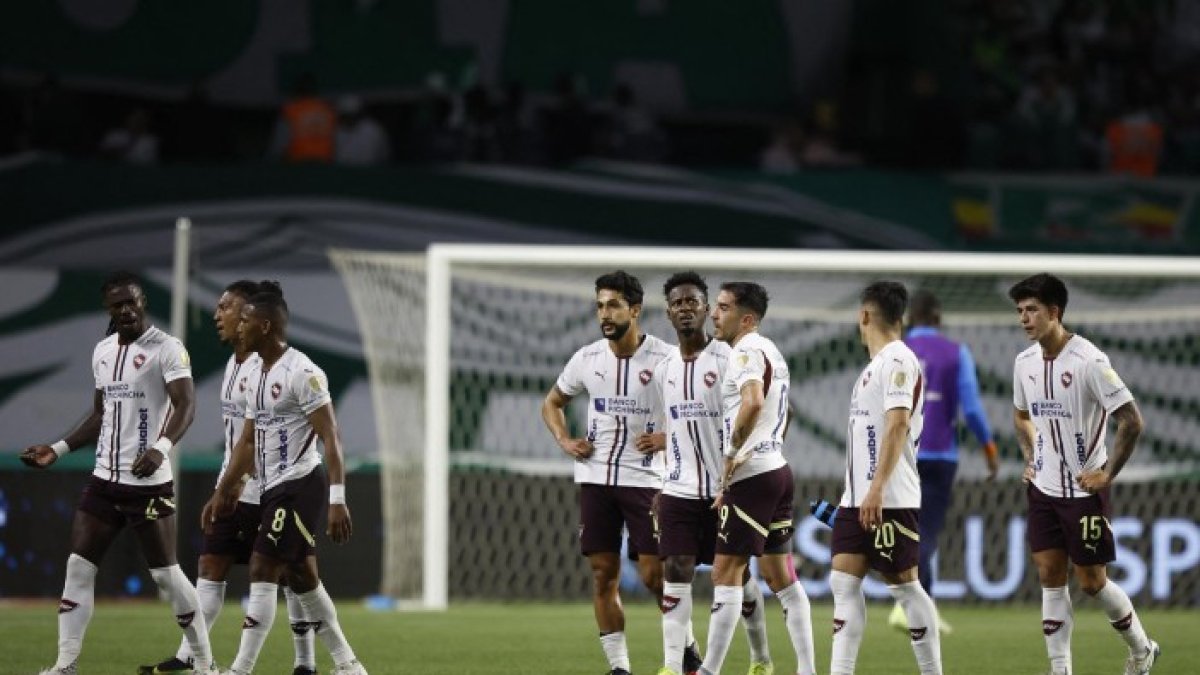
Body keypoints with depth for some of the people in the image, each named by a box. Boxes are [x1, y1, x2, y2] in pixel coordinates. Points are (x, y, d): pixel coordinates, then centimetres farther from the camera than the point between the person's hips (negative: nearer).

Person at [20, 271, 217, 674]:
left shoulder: (166, 349, -10)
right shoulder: (102, 352, 13)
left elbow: (185, 406, -21)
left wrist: (162, 448, -38)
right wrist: (57, 450, 16)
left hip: (148, 482, -7)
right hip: (104, 479, 7)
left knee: (166, 575, -4)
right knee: (78, 568, 2)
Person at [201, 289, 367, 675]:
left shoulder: (301, 373, -16)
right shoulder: (254, 373, 12)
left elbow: (330, 437, -18)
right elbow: (248, 441, 20)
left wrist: (337, 501, -24)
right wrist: (222, 493, 20)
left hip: (299, 486, -9)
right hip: (274, 489, 9)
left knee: (263, 573, -11)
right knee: (301, 578, 12)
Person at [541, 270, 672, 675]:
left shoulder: (665, 359, -8)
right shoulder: (587, 359, 4)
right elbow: (552, 403, 21)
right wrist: (564, 440, 4)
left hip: (646, 478, -4)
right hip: (596, 478, 4)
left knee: (654, 574, -6)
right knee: (603, 574, 2)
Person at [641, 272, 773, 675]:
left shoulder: (727, 360, -7)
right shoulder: (664, 370, 10)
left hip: (726, 490, -4)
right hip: (679, 492, 4)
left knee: (738, 575, 7)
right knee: (675, 574, -8)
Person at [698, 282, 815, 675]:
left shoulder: (746, 352, -12)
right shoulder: (771, 352, 19)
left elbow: (752, 403, -31)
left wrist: (732, 453, -19)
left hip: (752, 476, -10)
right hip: (778, 469, 10)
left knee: (726, 573, -8)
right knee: (780, 576, 11)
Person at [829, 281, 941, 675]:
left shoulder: (897, 360, -11)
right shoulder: (876, 365, 18)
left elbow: (898, 426, -21)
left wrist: (877, 489, -27)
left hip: (890, 500, -9)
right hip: (857, 498, 9)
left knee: (903, 584, -3)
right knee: (844, 581, 1)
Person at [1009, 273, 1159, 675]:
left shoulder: (1088, 361, -19)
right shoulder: (1025, 363, 3)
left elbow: (1131, 421, -17)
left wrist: (1107, 474, -15)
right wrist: (1030, 460, 12)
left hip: (1084, 490, -6)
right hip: (1044, 488, 6)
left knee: (1092, 582, 2)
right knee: (1050, 578, 3)